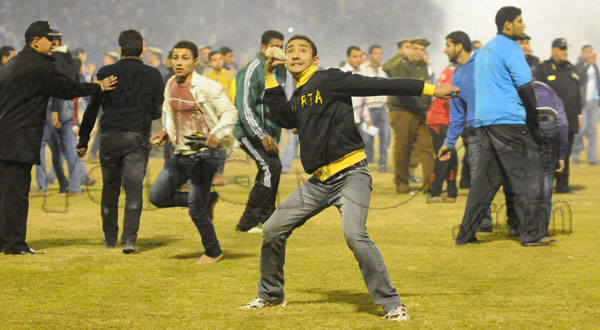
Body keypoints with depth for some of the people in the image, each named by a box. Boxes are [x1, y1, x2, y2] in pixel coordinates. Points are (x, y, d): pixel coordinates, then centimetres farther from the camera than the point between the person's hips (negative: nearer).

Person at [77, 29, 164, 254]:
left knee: (110, 187, 14)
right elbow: (157, 112, 8)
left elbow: (92, 109, 1)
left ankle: (110, 237, 25)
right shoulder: (153, 75, 2)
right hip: (138, 138, 0)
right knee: (134, 188, -1)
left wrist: (83, 140, 7)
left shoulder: (105, 73, 0)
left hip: (109, 136, 1)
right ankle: (129, 239, -13)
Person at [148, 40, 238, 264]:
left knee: (196, 210, -3)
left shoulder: (207, 87, -15)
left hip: (202, 155, -7)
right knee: (158, 197, 6)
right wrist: (166, 132, 5)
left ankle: (213, 252, 20)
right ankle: (208, 200, 22)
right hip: (179, 153, 7)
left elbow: (230, 113, -12)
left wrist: (218, 134, -28)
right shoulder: (171, 85, 6)